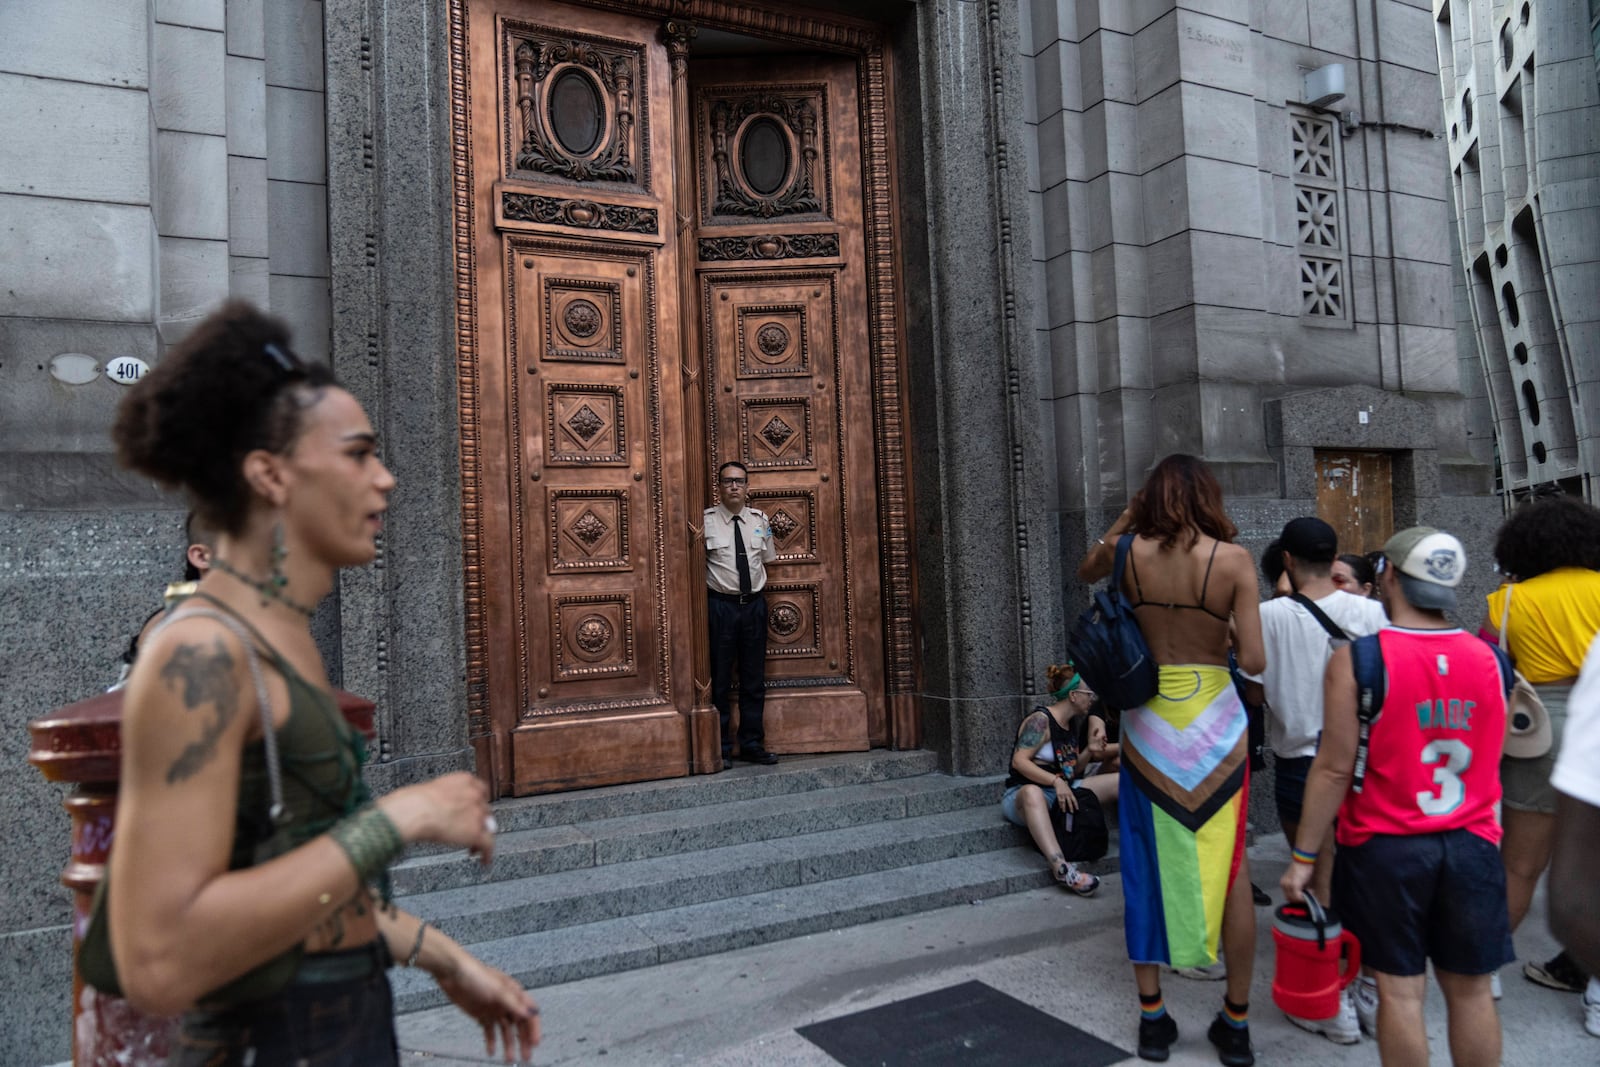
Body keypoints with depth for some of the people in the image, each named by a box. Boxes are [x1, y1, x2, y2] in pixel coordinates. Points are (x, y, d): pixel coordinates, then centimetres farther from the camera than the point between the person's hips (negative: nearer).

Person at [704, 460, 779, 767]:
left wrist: (756, 584, 10)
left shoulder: (760, 520, 8)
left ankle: (752, 745, 21)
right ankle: (720, 748, 14)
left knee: (754, 678, 10)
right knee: (719, 678, 3)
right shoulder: (706, 520, -5)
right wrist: (710, 586, -5)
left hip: (754, 604, 4)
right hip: (720, 605, -4)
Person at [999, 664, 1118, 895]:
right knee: (1033, 793, -45)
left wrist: (1089, 751, 0)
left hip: (1063, 792, 9)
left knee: (1120, 782, 3)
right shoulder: (1041, 719, -13)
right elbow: (1019, 761, -23)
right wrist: (1056, 781, -30)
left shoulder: (1073, 723, 13)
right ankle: (1061, 867, -62)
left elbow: (1072, 771, 17)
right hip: (1023, 794, -9)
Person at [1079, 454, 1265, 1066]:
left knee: (1149, 866, 11)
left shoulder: (1127, 552, -5)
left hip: (1149, 723, 1)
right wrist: (1225, 630, 6)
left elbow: (1085, 571, 20)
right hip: (1215, 723, -1)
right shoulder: (1233, 559, -10)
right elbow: (1253, 662, -14)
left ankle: (1152, 1017, 21)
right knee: (1230, 866, 12)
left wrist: (1126, 517, 15)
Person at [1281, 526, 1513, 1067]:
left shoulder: (1358, 659, -14)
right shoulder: (1491, 659, 0)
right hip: (1472, 845, 4)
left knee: (1401, 990, 7)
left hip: (1386, 848, -4)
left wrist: (1304, 856, -8)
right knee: (1470, 989, 15)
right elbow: (1489, 756, 11)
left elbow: (1336, 768, -14)